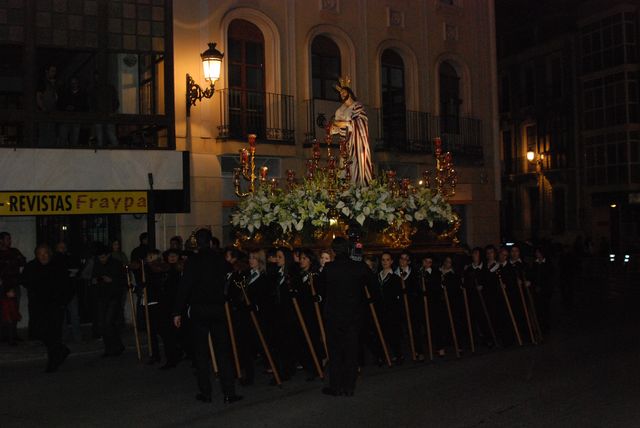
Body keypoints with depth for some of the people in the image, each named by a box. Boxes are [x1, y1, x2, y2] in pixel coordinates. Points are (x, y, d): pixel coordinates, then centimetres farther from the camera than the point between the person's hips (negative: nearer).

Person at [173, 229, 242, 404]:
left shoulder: (192, 260, -7)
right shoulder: (220, 259, 3)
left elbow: (184, 287, -9)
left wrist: (178, 312, -6)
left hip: (198, 310, -2)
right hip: (218, 309, 2)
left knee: (201, 352, 6)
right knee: (223, 350, 5)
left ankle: (205, 393, 8)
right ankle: (229, 393, 4)